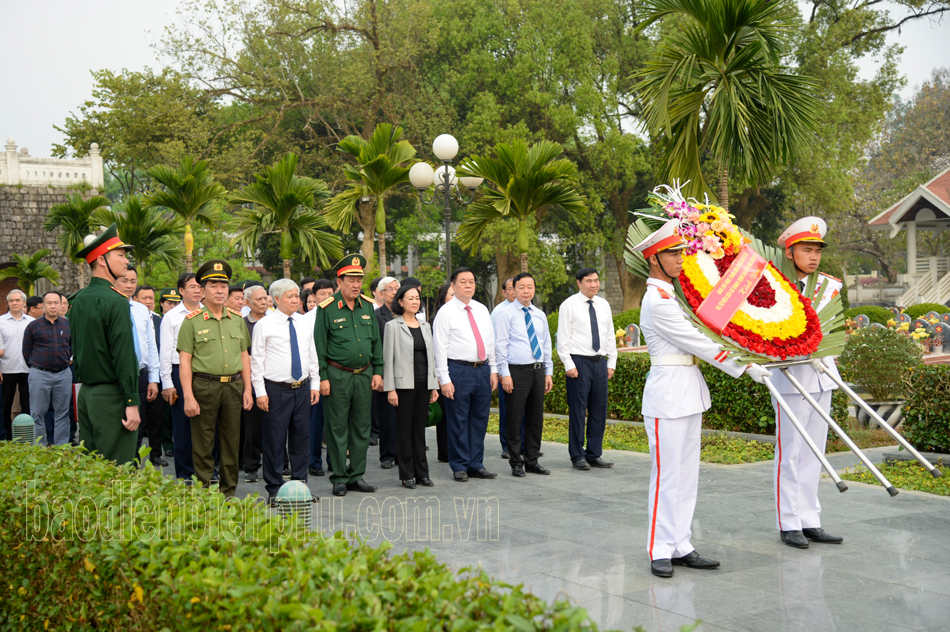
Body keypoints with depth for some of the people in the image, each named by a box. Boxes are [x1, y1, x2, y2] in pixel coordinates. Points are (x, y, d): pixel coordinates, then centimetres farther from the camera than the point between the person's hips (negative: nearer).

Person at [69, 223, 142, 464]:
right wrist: (132, 403, -17)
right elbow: (124, 355, -18)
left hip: (85, 392, 9)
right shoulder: (115, 301, -14)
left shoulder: (79, 299, 12)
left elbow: (75, 348, 17)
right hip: (111, 396, -9)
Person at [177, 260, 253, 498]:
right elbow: (185, 362, -5)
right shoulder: (192, 321, -2)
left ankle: (229, 492, 20)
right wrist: (188, 396, -13)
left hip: (234, 386, 4)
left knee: (231, 442, 9)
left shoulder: (237, 319, 11)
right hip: (204, 386, -4)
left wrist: (247, 389, 8)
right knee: (203, 444, 2)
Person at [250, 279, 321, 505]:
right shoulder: (264, 325, -3)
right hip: (276, 390, -4)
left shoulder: (304, 323, 11)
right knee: (274, 440, 0)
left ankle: (300, 485, 19)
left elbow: (312, 355, 16)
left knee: (302, 438, 9)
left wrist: (315, 384, 10)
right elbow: (256, 360, -4)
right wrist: (260, 392, -10)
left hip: (302, 388, 5)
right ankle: (274, 489, 10)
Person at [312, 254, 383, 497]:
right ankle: (339, 478, 11)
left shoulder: (368, 306, 8)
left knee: (362, 427, 8)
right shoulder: (327, 308, -6)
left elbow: (376, 341, 13)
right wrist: (322, 377, -9)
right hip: (337, 375, -4)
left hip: (364, 374, 5)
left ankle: (356, 475, 18)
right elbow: (319, 346, -5)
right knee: (337, 428, 1)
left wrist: (377, 371, 8)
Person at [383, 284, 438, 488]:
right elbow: (387, 358, -6)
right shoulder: (393, 326, -3)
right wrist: (390, 389, -11)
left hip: (423, 383, 5)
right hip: (404, 383, -5)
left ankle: (422, 473, 15)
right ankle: (407, 475, 8)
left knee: (420, 427, 9)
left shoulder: (425, 326, 13)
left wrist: (433, 385, 12)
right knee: (404, 428, 1)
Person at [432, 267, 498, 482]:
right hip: (459, 370, -5)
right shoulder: (446, 312, -5)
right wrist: (444, 379, -13)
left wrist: (493, 369, 9)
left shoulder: (482, 310, 12)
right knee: (458, 421, 1)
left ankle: (476, 465, 20)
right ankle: (460, 467, 11)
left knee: (480, 419, 10)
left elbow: (490, 341, 16)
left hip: (483, 369, 5)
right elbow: (440, 348, -8)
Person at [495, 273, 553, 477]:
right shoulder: (506, 314, -3)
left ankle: (532, 461, 19)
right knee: (515, 418, -1)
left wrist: (548, 372, 13)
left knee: (536, 418, 9)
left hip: (538, 370, 5)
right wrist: (505, 374, -13)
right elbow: (500, 345, -7)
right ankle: (516, 462, 9)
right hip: (517, 371, -5)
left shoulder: (540, 315, 14)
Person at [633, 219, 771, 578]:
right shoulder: (657, 302, -16)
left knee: (687, 474, 11)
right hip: (668, 395, -9)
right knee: (667, 475, -3)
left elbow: (699, 332, 27)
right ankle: (660, 551, 5)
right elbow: (700, 343, -16)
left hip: (689, 393, 9)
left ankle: (680, 547, 17)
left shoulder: (672, 293, 14)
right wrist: (746, 368, -13)